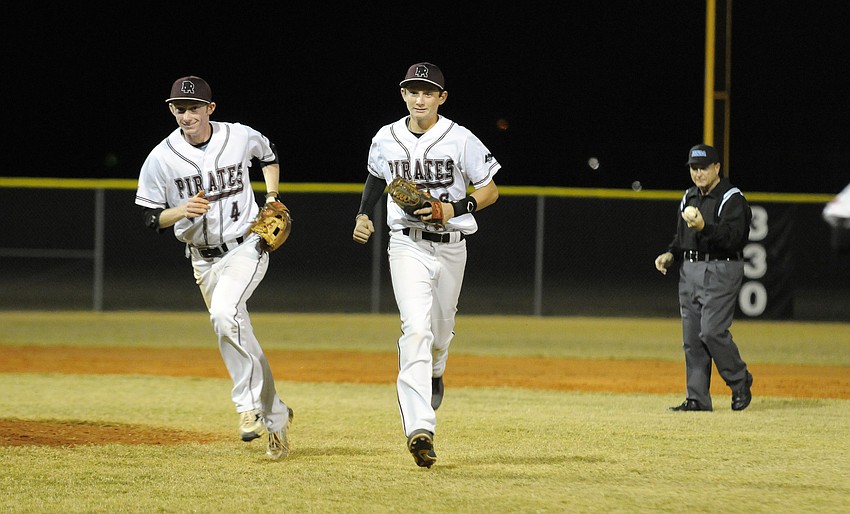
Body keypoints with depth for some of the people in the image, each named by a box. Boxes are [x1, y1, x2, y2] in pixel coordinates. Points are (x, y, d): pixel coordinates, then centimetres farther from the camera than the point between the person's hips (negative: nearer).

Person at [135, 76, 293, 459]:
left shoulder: (241, 138, -8)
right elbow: (151, 220, -5)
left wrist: (271, 198, 5)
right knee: (237, 338, 8)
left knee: (224, 312, -29)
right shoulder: (161, 159, -10)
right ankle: (275, 417, 23)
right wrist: (181, 211, -24)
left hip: (247, 246, -3)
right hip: (204, 260, 3)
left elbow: (269, 155, 16)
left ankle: (248, 404, -21)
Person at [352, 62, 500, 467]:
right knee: (417, 329, -19)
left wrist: (454, 209, -16)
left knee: (440, 331, 15)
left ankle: (434, 372, 55)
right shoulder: (386, 141, 2)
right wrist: (363, 214, 10)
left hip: (451, 247, 1)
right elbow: (376, 176, 24)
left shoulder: (461, 141, -6)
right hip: (407, 246, -1)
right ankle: (419, 429, -29)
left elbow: (490, 191, 0)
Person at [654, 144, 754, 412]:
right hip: (689, 271, 8)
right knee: (692, 338, 5)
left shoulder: (732, 199, -9)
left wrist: (704, 227, -34)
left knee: (712, 331, -16)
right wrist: (670, 254, 8)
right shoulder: (689, 198, 17)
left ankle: (740, 381, 4)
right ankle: (697, 399, 8)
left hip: (720, 272, -8)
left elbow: (733, 238, -21)